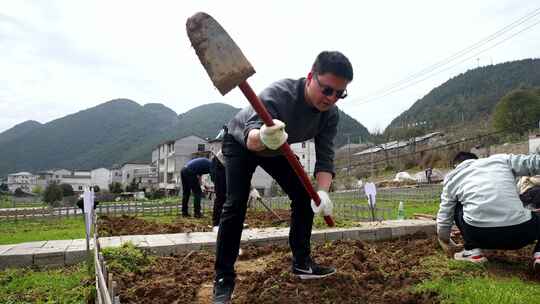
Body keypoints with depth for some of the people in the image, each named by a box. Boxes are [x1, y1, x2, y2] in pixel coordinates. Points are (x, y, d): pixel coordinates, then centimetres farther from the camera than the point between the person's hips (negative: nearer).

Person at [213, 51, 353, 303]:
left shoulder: (330, 114, -21)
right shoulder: (278, 93, -39)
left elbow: (325, 157, -23)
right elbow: (251, 137, -52)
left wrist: (322, 191, -41)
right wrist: (262, 138, -76)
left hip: (277, 149, 6)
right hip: (241, 143, -5)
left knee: (304, 196, -1)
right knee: (236, 204, -19)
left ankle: (302, 263, 13)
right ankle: (223, 278, -9)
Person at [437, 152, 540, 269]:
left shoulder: (452, 177, 20)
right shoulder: (501, 159, 20)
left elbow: (444, 218, 22)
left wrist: (445, 241, 39)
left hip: (480, 235, 0)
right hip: (521, 232, 0)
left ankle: (472, 250, 15)